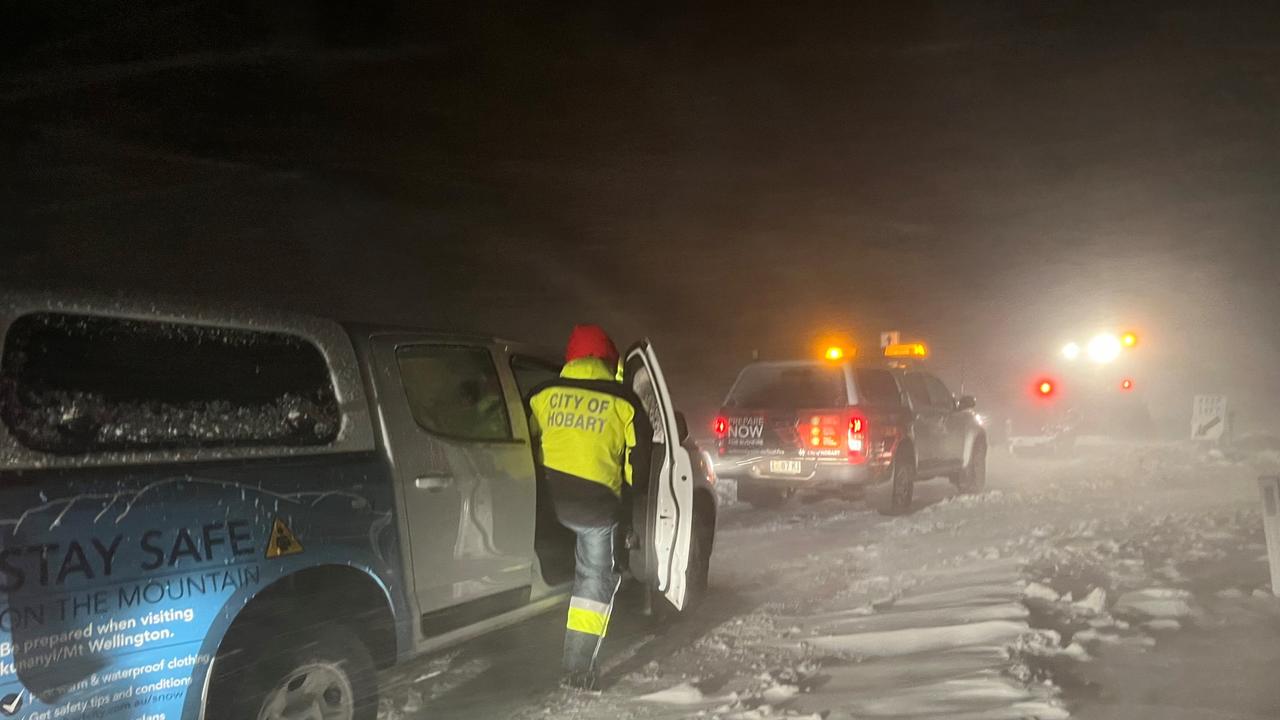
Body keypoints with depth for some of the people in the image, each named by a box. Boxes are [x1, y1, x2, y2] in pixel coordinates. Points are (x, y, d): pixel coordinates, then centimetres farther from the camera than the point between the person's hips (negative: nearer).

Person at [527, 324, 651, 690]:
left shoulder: (543, 395, 5)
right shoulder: (623, 403, 1)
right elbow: (637, 462, 7)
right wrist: (621, 499, 24)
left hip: (546, 498, 2)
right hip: (596, 502, -1)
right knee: (595, 578, 14)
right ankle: (579, 670, 13)